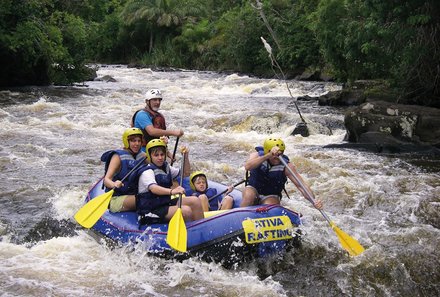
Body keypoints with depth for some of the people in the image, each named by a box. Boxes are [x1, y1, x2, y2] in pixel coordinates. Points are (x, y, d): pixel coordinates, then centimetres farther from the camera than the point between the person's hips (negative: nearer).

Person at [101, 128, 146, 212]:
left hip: (134, 195, 7)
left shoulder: (141, 155, 12)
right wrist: (114, 184, -43)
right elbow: (106, 180, -20)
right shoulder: (118, 157, -9)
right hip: (116, 199, -7)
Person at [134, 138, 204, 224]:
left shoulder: (166, 167, 13)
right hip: (151, 210, -8)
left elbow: (185, 173, 20)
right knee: (186, 211, -25)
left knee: (194, 201, -10)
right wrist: (172, 191, -53)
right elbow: (153, 188, -36)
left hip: (165, 203, 9)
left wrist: (185, 157, 3)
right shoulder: (147, 172, -15)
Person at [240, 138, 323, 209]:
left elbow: (301, 186, -19)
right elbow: (247, 167, -38)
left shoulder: (286, 166, -15)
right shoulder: (257, 155, -15)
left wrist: (314, 201, -37)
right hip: (253, 189, 0)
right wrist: (268, 156, -49)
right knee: (249, 195, -34)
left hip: (271, 196, 0)